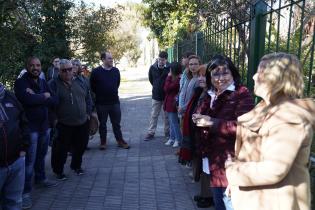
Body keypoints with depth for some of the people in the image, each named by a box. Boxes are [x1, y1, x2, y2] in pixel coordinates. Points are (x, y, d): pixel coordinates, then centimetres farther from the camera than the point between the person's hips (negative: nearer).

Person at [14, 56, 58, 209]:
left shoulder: (43, 82, 9)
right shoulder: (20, 82, -9)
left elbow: (54, 100, -2)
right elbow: (28, 99, -28)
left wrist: (36, 97, -17)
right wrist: (44, 96, -12)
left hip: (44, 124, 6)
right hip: (29, 126, -6)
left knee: (41, 154, 18)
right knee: (29, 159, -3)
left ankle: (40, 178, 37)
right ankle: (25, 191, 7)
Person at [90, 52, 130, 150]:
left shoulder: (116, 71, 2)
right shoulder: (96, 72, -8)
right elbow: (92, 86, 0)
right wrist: (99, 94, 5)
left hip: (115, 102, 2)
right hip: (101, 103, -2)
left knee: (116, 123, 10)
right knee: (102, 124, 11)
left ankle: (120, 141, 21)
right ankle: (103, 142, 24)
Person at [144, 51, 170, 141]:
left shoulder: (170, 68, -13)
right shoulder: (152, 68, -3)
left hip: (167, 96, -2)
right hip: (156, 96, 2)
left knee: (167, 116, 11)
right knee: (153, 115, 7)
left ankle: (167, 132, 24)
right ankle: (150, 133, 15)